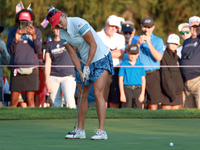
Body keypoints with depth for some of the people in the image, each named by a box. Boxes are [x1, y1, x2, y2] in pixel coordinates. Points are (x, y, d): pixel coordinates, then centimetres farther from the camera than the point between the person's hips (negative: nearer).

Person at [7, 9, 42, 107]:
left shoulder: (37, 32, 6)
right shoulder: (13, 32, 5)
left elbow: (38, 50, -3)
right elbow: (10, 51, 1)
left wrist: (34, 36, -19)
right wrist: (16, 40, -17)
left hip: (31, 68, 0)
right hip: (17, 68, 0)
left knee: (30, 100, -2)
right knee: (13, 101, -2)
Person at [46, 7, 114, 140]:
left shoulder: (79, 24, -22)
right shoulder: (62, 34, 0)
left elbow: (93, 45, -20)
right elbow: (73, 54, 3)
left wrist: (87, 67, -17)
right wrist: (80, 72, -9)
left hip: (101, 59, -7)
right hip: (86, 62, 8)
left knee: (98, 94, -15)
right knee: (82, 96, 6)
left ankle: (102, 131, -17)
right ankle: (80, 130, 14)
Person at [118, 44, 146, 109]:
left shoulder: (140, 65, 7)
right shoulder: (123, 65, 1)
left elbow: (143, 80, 8)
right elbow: (120, 80, 1)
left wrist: (142, 94, 1)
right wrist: (122, 94, -4)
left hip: (138, 90, 2)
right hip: (127, 89, -2)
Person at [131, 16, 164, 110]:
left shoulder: (158, 41, 8)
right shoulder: (135, 39, 14)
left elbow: (158, 58, -8)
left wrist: (149, 43, -14)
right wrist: (138, 44, -11)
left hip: (152, 74, -1)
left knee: (153, 104, -4)